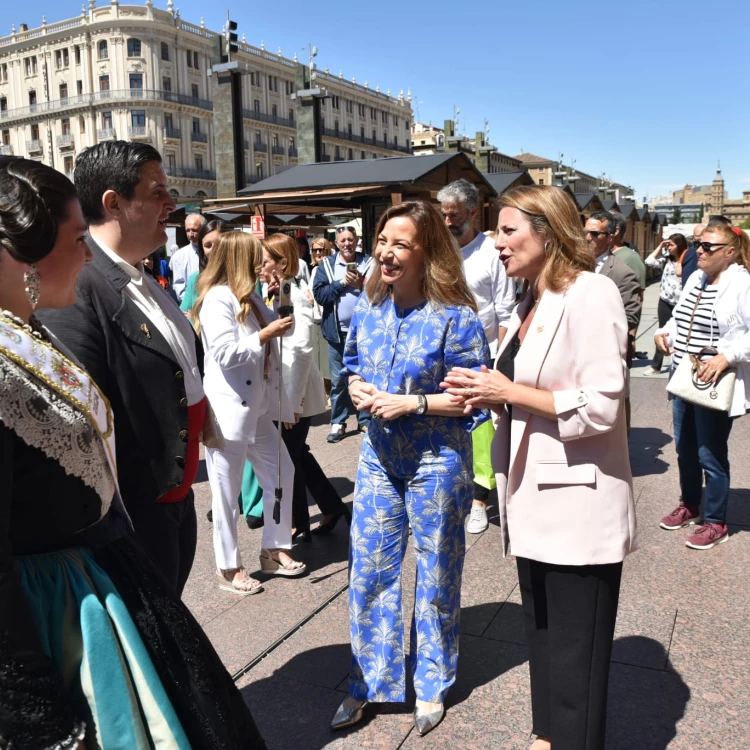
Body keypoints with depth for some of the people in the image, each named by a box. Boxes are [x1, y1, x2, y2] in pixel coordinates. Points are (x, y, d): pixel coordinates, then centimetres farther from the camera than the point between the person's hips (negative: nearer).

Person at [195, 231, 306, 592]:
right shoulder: (217, 298, -13)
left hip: (258, 406, 9)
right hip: (229, 409, -9)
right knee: (227, 492, 4)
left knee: (280, 474, 15)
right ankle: (228, 568, 18)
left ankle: (275, 549, 30)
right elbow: (225, 354, -22)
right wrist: (266, 334, -20)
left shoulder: (250, 297, 14)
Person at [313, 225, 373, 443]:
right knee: (338, 380, 8)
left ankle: (366, 420, 19)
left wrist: (361, 285, -20)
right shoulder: (326, 265, 4)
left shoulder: (368, 263, 0)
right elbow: (319, 294, -7)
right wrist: (341, 283, -13)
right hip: (337, 331, 1)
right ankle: (338, 422, 18)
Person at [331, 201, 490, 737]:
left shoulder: (454, 316, -17)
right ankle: (369, 682, 31)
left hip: (436, 460, -5)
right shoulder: (367, 307, 1)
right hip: (379, 455, 5)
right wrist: (358, 389, -7)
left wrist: (412, 402, -23)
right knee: (369, 569, 11)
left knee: (436, 573, 12)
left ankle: (433, 685, 34)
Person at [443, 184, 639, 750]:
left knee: (576, 649, 8)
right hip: (534, 496, 9)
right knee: (542, 633, 22)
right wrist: (489, 392, 0)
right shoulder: (530, 304, 12)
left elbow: (601, 406, -22)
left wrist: (508, 393, -17)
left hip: (579, 505, -9)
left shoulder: (591, 294, -15)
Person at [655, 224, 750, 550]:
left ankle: (716, 522, 19)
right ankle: (689, 505, 38)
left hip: (715, 386, -8)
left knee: (710, 454, 2)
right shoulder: (696, 279, 10)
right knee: (685, 448, 19)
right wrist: (664, 333, 2)